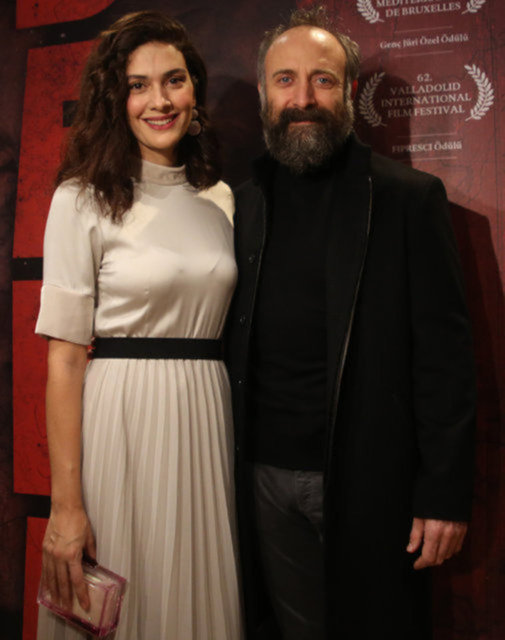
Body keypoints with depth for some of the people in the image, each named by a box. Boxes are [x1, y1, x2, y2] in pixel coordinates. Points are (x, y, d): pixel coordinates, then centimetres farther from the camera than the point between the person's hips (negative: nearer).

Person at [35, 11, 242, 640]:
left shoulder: (221, 200, 9)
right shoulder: (84, 199, -6)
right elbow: (65, 356, -9)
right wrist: (65, 504, -13)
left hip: (206, 422, 5)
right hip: (119, 422, -4)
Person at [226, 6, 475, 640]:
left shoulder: (410, 198, -4)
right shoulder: (243, 204, 7)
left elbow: (444, 352, -7)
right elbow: (234, 345, 8)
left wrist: (445, 492, -11)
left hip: (367, 483, -3)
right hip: (264, 476, 3)